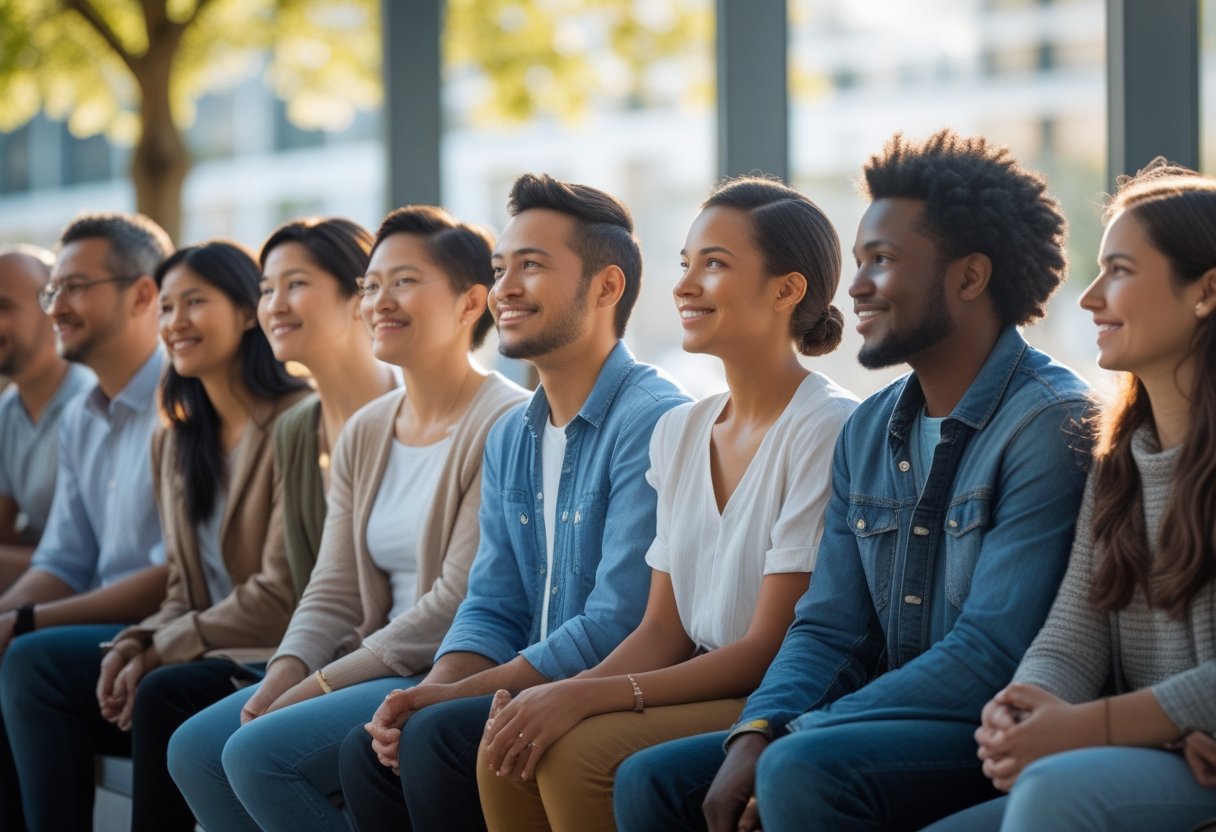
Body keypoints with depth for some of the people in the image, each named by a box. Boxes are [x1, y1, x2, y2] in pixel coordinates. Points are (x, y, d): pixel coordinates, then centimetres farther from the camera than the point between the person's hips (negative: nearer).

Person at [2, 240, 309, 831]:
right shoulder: (176, 444, 15)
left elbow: (282, 596, -17)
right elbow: (183, 590, 15)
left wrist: (161, 653, -15)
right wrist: (138, 645, -7)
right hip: (204, 646, 8)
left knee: (163, 692, -33)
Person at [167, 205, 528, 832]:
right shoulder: (365, 434, 14)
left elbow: (460, 603, -17)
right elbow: (334, 593, 12)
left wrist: (324, 685, -16)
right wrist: (286, 674, -8)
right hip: (377, 670, 8)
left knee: (261, 752, -23)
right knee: (194, 748, -6)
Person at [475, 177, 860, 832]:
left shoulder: (828, 430, -13)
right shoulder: (678, 432, 12)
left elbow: (769, 651, -16)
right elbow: (663, 629, 12)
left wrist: (592, 697, -21)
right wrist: (566, 694, -9)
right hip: (707, 691, 7)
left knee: (580, 750, -26)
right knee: (513, 743, -15)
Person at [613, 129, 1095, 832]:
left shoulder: (1051, 424, -12)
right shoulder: (868, 433, 14)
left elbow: (991, 654, -19)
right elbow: (829, 628, 12)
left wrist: (793, 740, -18)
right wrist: (756, 734, -8)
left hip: (997, 735, -8)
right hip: (896, 718, 8)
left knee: (801, 772, -32)